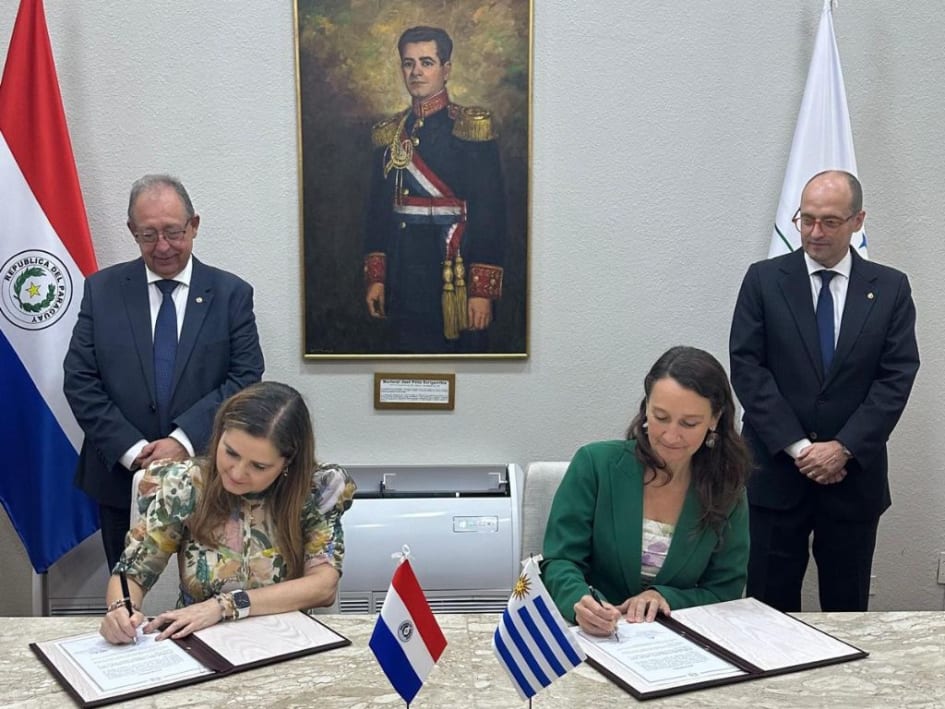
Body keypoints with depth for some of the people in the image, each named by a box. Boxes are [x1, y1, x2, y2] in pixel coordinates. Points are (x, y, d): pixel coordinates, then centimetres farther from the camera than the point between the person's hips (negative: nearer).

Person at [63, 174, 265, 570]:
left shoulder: (231, 293, -1)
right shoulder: (102, 289, 2)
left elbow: (245, 379, -7)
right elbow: (79, 380, -2)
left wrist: (184, 441, -18)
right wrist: (131, 449, -13)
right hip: (121, 476, 1)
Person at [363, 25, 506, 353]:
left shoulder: (471, 127, -6)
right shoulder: (389, 133, 10)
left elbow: (490, 210, -11)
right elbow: (377, 207, 12)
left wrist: (483, 289, -17)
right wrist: (375, 277, 6)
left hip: (454, 268, -4)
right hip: (403, 274, 5)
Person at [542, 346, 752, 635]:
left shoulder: (727, 491, -2)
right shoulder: (595, 463, -8)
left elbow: (725, 592, 3)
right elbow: (560, 561, -8)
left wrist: (664, 598, -16)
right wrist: (580, 601, -30)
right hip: (591, 636, 0)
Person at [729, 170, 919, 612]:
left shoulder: (890, 288, 4)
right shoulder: (764, 280, 1)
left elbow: (897, 378, -2)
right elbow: (746, 368, -5)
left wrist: (844, 448, -12)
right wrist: (797, 446, -12)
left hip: (854, 475, 1)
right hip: (774, 473, -1)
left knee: (847, 612, 11)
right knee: (769, 608, 5)